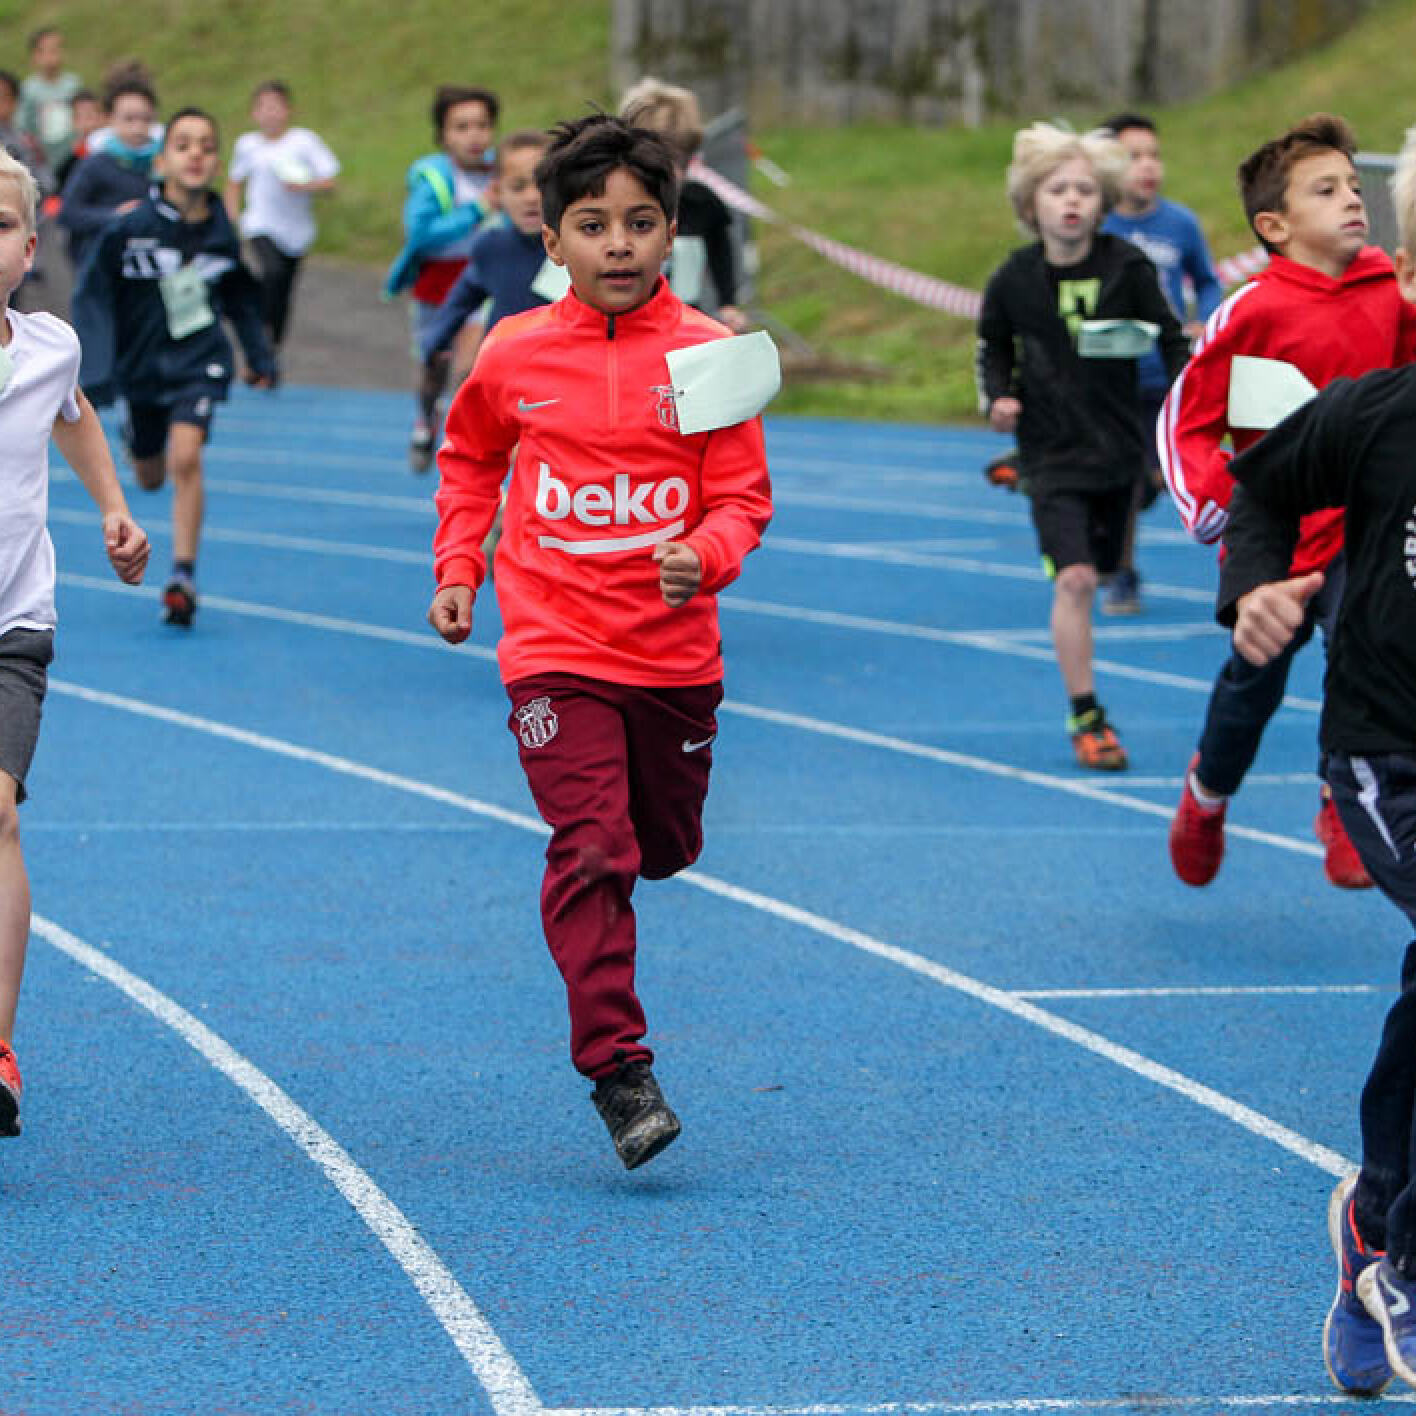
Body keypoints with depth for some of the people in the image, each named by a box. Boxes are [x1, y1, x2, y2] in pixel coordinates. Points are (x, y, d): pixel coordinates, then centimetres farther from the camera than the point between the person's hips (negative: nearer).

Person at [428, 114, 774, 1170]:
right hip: (555, 653, -1)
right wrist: (458, 571, 12)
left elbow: (743, 498, -3)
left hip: (675, 654, 1)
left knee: (665, 845, 15)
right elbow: (470, 460, 20)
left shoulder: (706, 353, -5)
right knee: (591, 849, -14)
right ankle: (618, 1068, -13)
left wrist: (703, 556, -23)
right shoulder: (515, 355, 0)